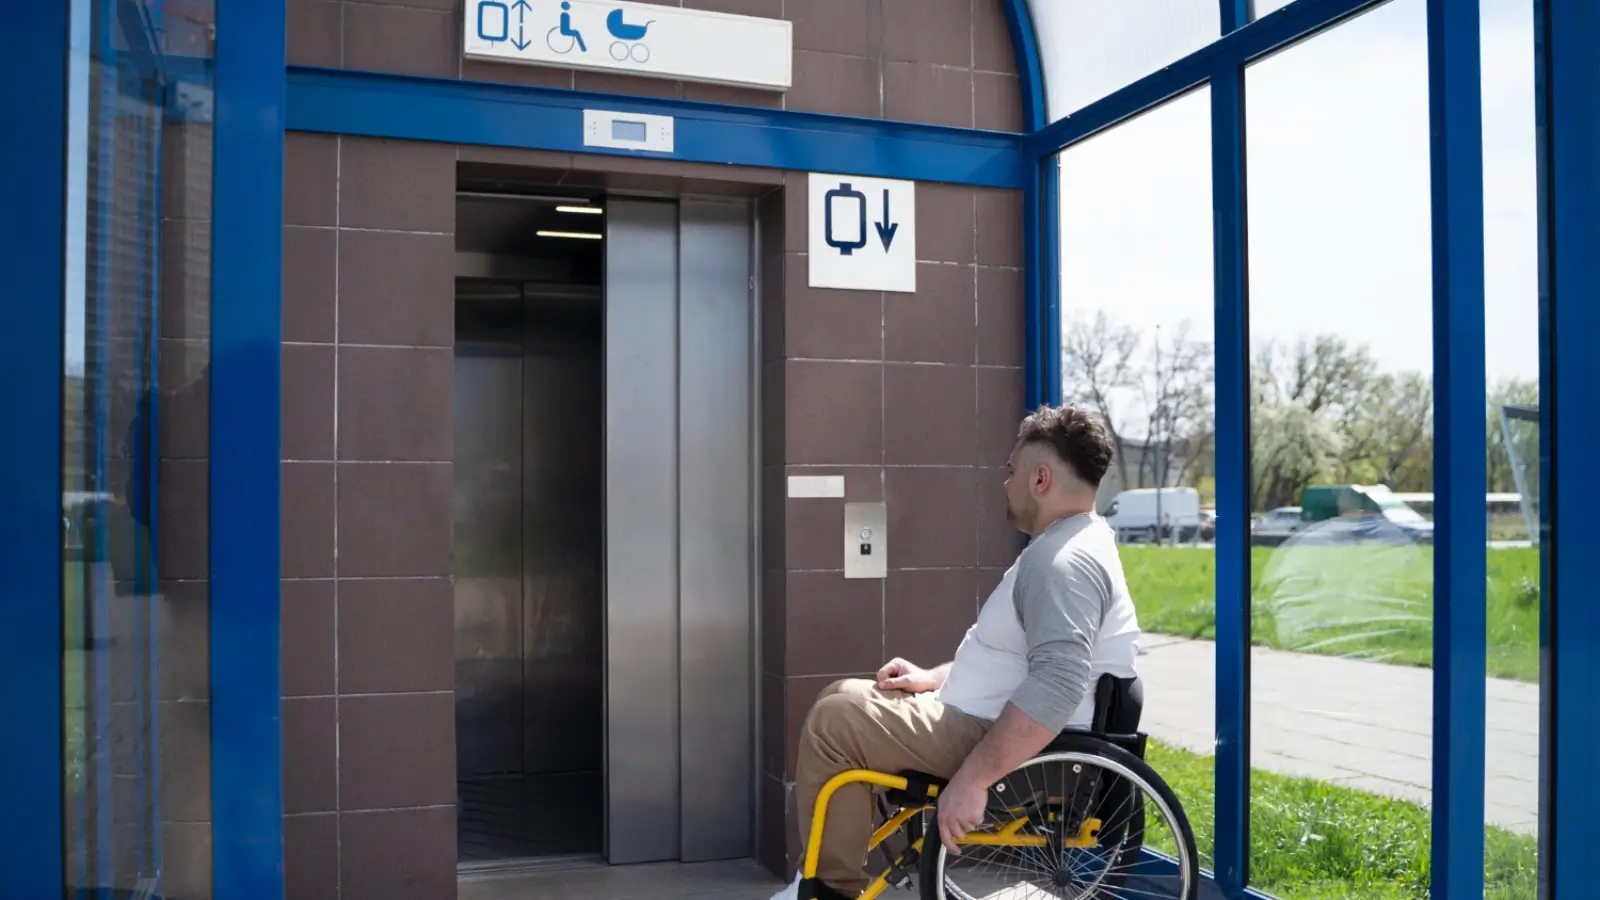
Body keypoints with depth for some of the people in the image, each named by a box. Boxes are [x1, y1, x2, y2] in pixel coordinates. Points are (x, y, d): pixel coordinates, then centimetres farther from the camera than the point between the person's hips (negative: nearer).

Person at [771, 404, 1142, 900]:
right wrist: (936, 677, 13)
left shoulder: (1067, 562, -23)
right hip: (991, 723, 11)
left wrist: (972, 779, -35)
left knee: (833, 720, -12)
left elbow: (1055, 687, -36)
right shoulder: (1063, 546, 14)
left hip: (1017, 750, -11)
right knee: (843, 698, 14)